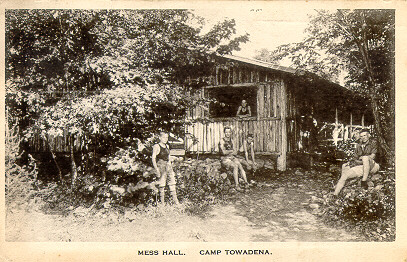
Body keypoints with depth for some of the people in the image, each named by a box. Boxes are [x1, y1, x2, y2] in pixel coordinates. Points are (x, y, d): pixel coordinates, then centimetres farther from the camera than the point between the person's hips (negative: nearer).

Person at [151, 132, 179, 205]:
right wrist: (156, 169, -17)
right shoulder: (156, 146, -5)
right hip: (160, 166, -6)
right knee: (162, 184, -4)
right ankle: (162, 202, 4)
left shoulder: (167, 146, 15)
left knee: (172, 182, 2)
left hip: (168, 165, 6)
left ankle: (175, 200, 7)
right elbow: (153, 158, -10)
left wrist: (171, 167, 21)